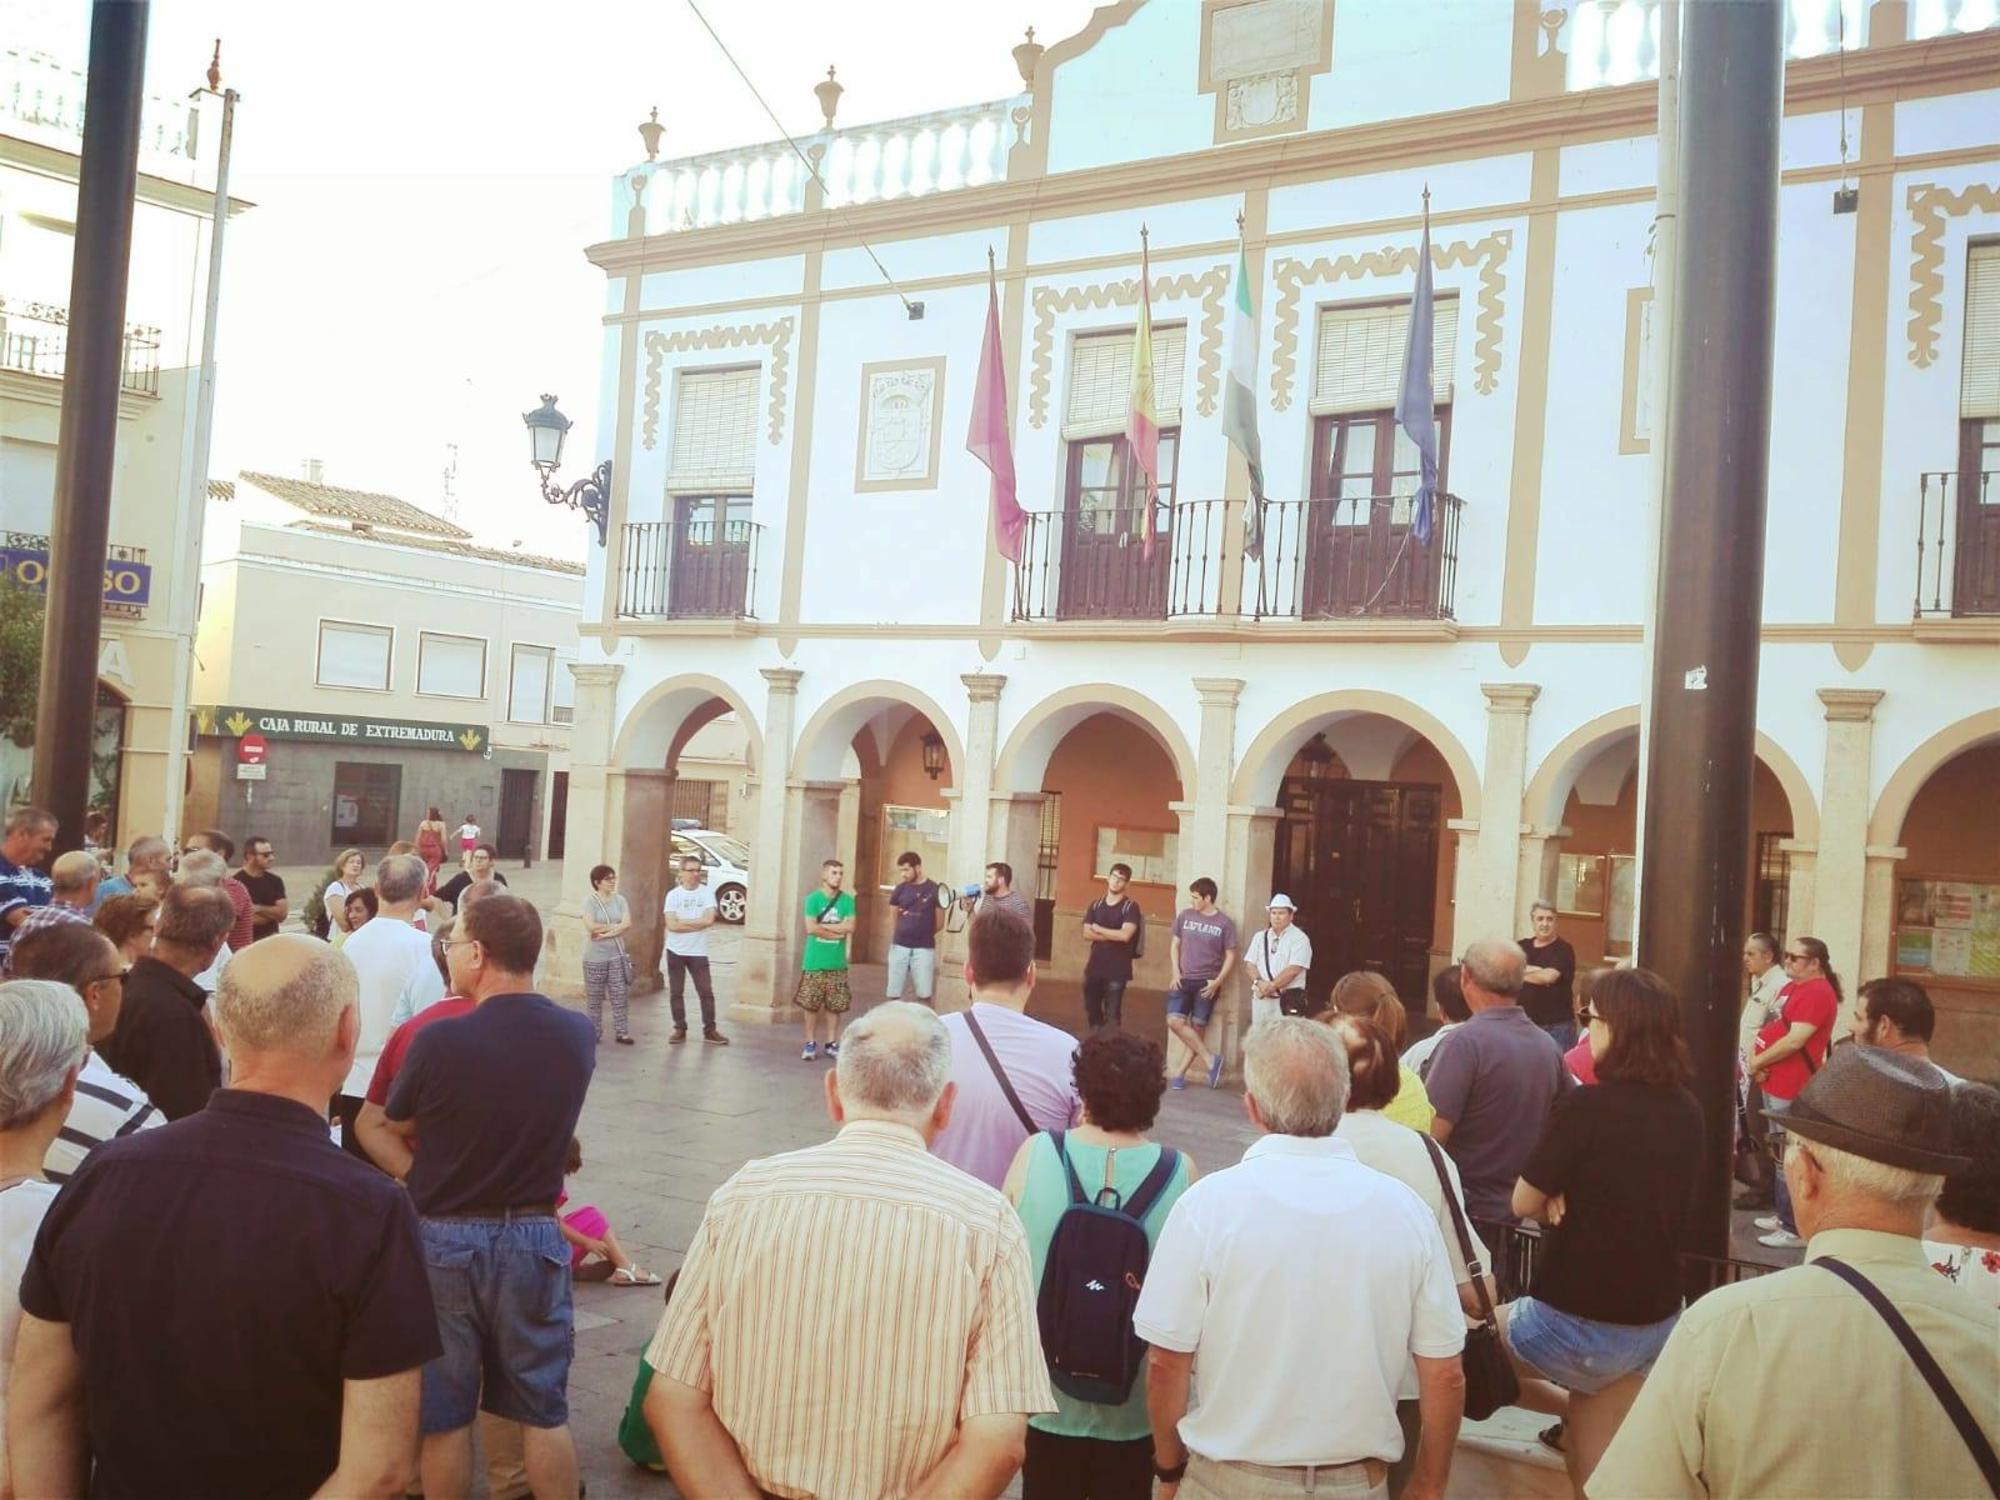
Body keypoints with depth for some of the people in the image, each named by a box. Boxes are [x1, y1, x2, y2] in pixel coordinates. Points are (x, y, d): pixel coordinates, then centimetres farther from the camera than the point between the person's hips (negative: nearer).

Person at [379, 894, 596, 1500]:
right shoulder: (577, 1035, -8)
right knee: (544, 1410, 13)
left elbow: (397, 1125, -2)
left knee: (444, 1410, 13)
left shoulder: (440, 1041, -20)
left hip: (445, 1240, -2)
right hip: (534, 1238, 3)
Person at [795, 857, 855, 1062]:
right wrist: (836, 931, -8)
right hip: (814, 962, -2)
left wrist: (822, 926, -11)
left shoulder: (847, 900, 2)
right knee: (811, 1004, 3)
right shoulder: (813, 899, -4)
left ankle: (832, 1043, 16)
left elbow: (849, 926, -9)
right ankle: (811, 1043, 12)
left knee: (835, 1005, 6)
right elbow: (811, 928, -13)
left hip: (837, 963, 2)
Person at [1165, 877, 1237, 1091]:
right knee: (1174, 1021, -13)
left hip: (1207, 984, -3)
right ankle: (1210, 1059, -4)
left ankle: (1180, 1074, 7)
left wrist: (1218, 981, -11)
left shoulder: (1225, 923, -3)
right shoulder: (1185, 916, 6)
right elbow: (1175, 945, 14)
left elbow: (1230, 956, 0)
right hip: (1184, 980, 3)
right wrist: (1176, 972, 1)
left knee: (1197, 1029, -1)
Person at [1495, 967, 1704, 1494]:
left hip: (1582, 1322, -7)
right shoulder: (1687, 1111, 0)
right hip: (1657, 1319, 7)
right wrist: (1569, 1198, -1)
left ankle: (1570, 1407, 17)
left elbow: (1524, 1203, -11)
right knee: (1596, 1474, 21)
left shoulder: (1585, 1107, -21)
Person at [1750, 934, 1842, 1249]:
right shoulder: (1792, 987, 14)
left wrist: (1758, 1061, -11)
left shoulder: (1817, 993, -16)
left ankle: (1795, 1229, -3)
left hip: (1792, 1089, -10)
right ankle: (1781, 1214, 32)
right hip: (1776, 1083, 10)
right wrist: (1759, 1063, 1)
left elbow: (1795, 1040, -22)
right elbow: (1772, 1028, 18)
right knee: (1779, 1153, 20)